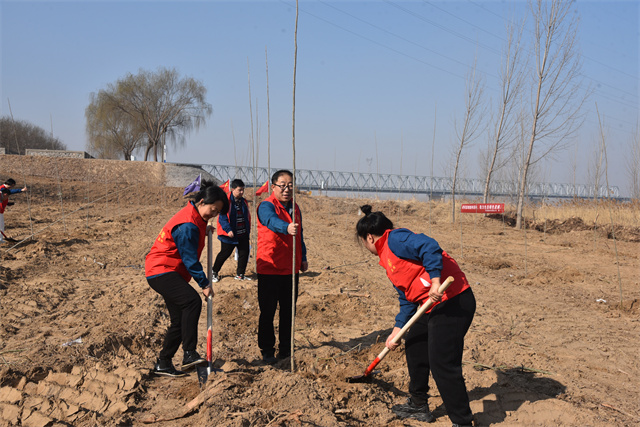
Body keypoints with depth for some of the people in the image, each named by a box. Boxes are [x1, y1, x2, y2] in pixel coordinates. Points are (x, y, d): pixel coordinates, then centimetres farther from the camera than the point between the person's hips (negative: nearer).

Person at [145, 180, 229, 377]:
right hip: (161, 271, -11)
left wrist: (204, 230, 26)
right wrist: (205, 284, -13)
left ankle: (163, 364, 17)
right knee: (193, 301, -30)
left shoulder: (195, 218, 11)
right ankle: (189, 353, -29)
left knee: (180, 320, 8)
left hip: (172, 273, 11)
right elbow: (190, 259, -19)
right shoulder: (187, 225, -21)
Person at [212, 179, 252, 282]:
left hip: (243, 235, 6)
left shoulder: (243, 201, 9)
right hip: (230, 235, -6)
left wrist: (248, 229, 14)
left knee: (244, 254, 6)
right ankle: (214, 272, 21)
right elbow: (222, 218, -17)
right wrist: (228, 230, -25)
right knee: (224, 254, 3)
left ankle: (240, 274, 20)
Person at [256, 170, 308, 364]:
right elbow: (272, 220, -34)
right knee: (268, 312, 1)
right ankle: (267, 351, 14)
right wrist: (286, 228, -53)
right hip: (269, 269, -6)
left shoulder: (295, 208, 13)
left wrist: (303, 258, 17)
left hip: (290, 269, 6)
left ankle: (286, 350, 23)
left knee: (288, 311, 12)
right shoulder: (266, 206, -10)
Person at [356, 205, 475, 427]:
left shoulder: (395, 239, -9)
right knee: (414, 346, 22)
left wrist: (435, 282, -30)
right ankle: (418, 406, 36)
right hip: (435, 306, 11)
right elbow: (407, 299, 22)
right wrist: (397, 330, 21)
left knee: (442, 363, -9)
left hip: (453, 302, -11)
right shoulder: (388, 255, 20)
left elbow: (429, 247, -26)